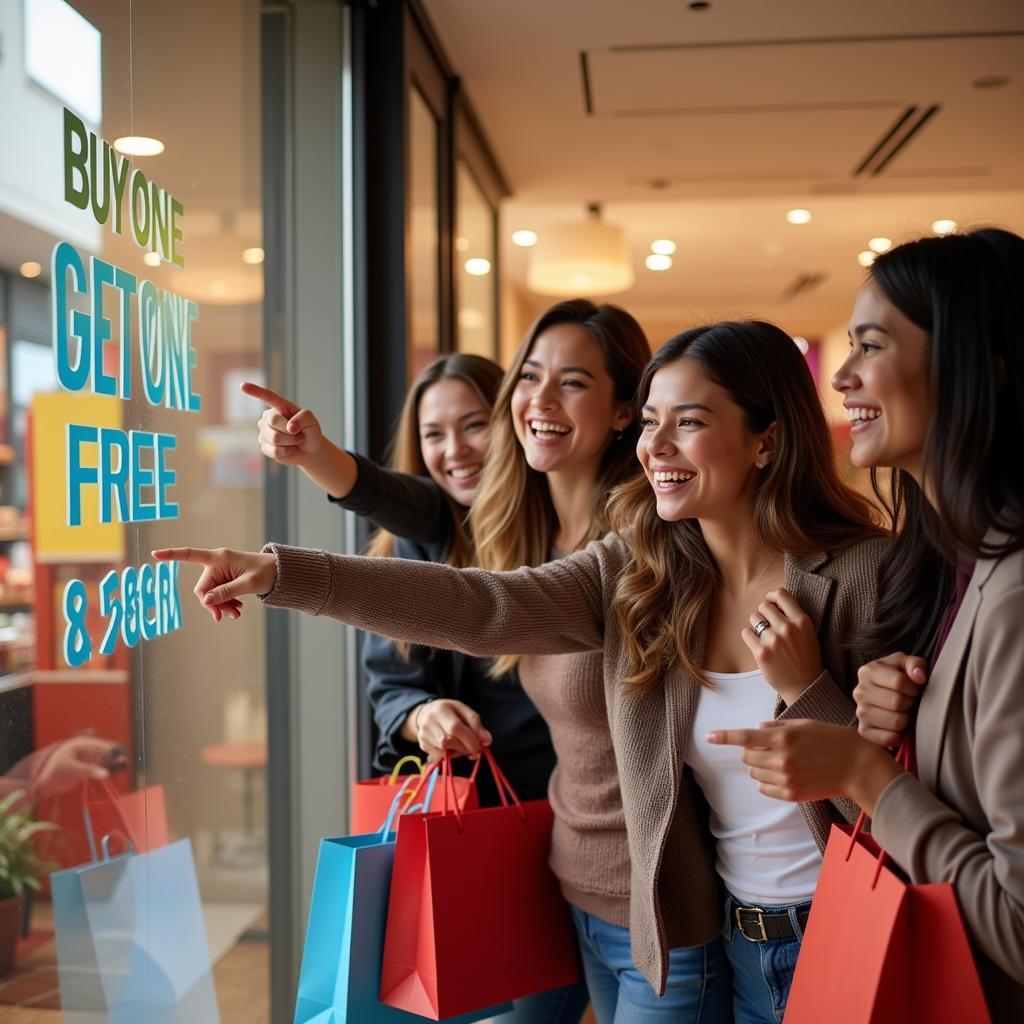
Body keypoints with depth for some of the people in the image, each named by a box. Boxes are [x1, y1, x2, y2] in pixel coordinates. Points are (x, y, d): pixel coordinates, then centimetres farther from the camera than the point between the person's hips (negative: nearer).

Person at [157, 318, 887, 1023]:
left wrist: (802, 690, -27)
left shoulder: (868, 576, -15)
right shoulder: (634, 574, -3)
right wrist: (281, 573, -23)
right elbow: (476, 606, -16)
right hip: (718, 931, 4)